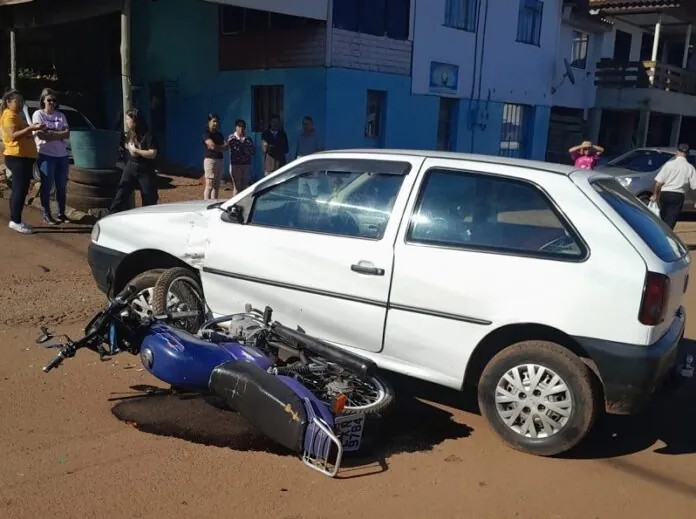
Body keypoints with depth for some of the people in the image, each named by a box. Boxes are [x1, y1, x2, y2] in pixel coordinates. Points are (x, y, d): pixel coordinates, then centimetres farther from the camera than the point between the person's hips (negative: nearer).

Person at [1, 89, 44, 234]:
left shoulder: (16, 115, 22)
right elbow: (13, 135, -24)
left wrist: (33, 129, 17)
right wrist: (31, 128, -31)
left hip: (23, 157, 11)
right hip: (17, 157, -11)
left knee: (19, 190, 11)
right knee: (20, 190, -11)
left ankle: (16, 220, 15)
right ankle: (15, 221, -10)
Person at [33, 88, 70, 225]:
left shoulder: (60, 115, 12)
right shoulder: (38, 114, 0)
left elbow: (67, 134, 1)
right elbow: (41, 135, -12)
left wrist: (50, 133, -10)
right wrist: (59, 134, -5)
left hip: (62, 155, 5)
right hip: (46, 155, -5)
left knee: (62, 186, 8)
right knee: (47, 186, -2)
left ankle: (61, 213, 17)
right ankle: (46, 215, 5)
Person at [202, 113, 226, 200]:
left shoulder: (219, 134, 17)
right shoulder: (206, 134, -5)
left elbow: (226, 147, 6)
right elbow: (212, 146, -19)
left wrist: (217, 147, -11)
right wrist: (222, 146, -2)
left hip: (219, 160, 7)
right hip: (210, 160, -7)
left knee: (217, 186, 8)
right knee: (209, 185, -10)